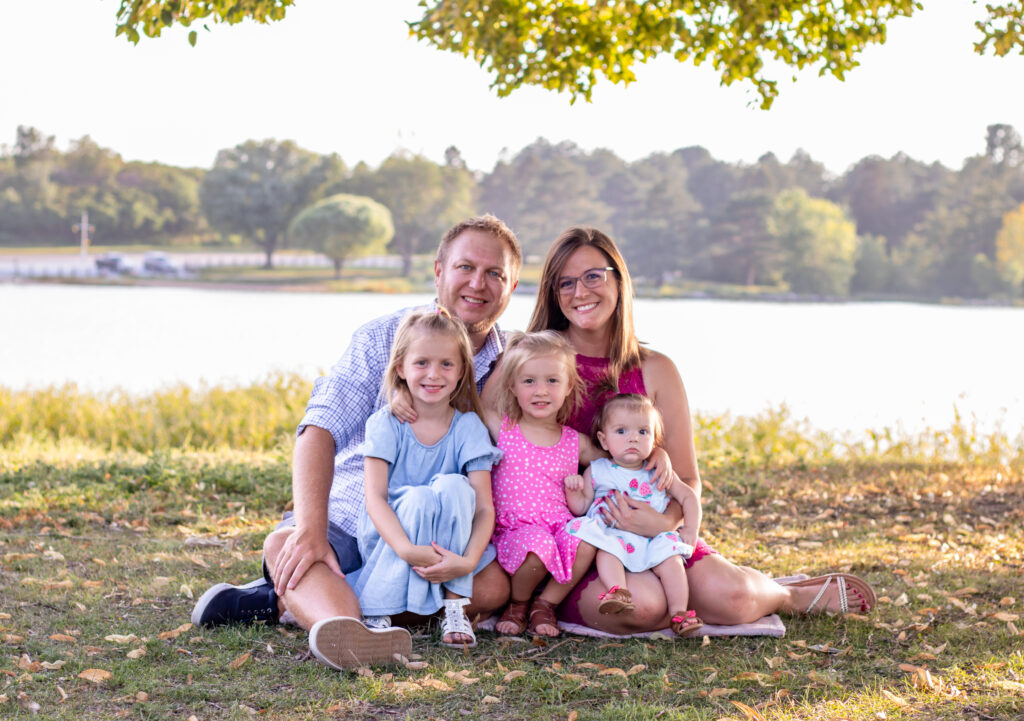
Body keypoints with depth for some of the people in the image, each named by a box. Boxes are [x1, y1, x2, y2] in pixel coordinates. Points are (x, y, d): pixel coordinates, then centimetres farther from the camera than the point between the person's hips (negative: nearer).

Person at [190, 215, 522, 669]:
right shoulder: (383, 339, -1)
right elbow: (321, 428, -14)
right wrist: (311, 529, -30)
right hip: (350, 516, 0)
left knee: (494, 585, -30)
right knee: (283, 545, -30)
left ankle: (291, 600, -29)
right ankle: (342, 631, -63)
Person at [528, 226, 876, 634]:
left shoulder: (655, 371, 4)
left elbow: (688, 482, 5)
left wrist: (665, 520, -20)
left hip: (650, 534, 2)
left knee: (730, 595, -26)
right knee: (639, 604, -32)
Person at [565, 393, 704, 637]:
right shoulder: (597, 472, 10)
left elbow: (688, 496, 16)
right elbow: (581, 507, 9)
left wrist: (691, 529, 3)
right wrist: (573, 490, -11)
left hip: (653, 539, 1)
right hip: (612, 535, -1)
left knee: (671, 559, -25)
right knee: (606, 549, -33)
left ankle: (679, 613, -26)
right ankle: (619, 592, -49)